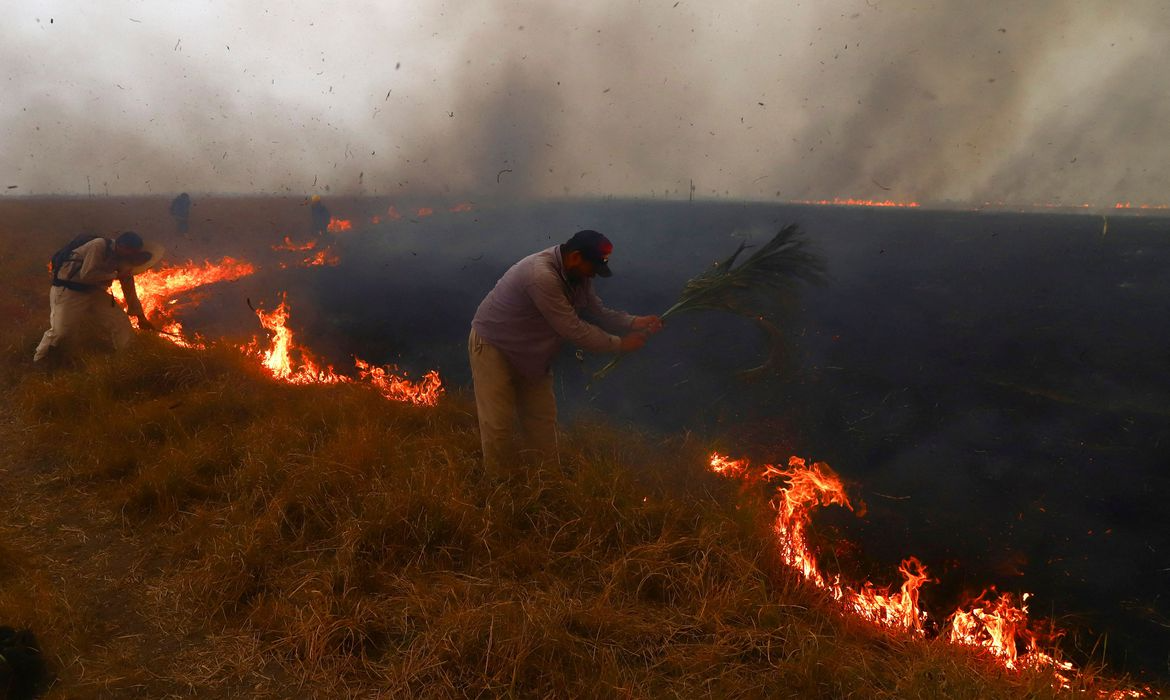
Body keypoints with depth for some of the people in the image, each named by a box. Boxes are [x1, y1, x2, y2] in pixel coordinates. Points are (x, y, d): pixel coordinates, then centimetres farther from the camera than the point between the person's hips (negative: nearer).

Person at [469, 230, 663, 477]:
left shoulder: (576, 274, -8)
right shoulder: (542, 276, -37)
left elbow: (597, 312, 0)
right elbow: (574, 329, -33)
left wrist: (635, 322, -14)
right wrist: (620, 344, -25)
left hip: (530, 353, 9)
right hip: (493, 346, -9)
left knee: (542, 420, 14)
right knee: (499, 424, -5)